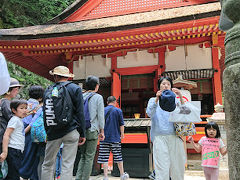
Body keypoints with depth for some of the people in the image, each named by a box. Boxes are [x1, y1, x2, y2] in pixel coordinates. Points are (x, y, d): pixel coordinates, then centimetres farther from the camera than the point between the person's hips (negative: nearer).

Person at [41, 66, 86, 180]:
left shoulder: (48, 90, 8)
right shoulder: (75, 89, 0)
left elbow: (45, 114, 13)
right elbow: (80, 113, -4)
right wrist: (82, 134, 0)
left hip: (53, 132, 3)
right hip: (71, 131, -2)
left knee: (47, 164, 14)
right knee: (67, 165, 1)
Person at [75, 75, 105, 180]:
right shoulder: (98, 97, -3)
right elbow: (100, 115, -5)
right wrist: (102, 131, 2)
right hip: (92, 130, -5)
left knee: (83, 156, 15)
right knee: (89, 157, 3)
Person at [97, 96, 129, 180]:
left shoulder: (102, 110, 5)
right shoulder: (118, 110, 0)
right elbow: (121, 124, -1)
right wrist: (122, 134, 8)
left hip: (104, 138, 1)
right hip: (115, 138, -1)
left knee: (104, 157, 3)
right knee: (118, 156, 10)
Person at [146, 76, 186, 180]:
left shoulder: (175, 100, 17)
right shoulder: (153, 100, 15)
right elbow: (150, 113, -5)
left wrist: (180, 97, -13)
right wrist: (157, 99, -18)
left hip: (175, 137, 2)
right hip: (159, 137, -2)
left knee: (177, 167, 2)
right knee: (162, 169, -9)